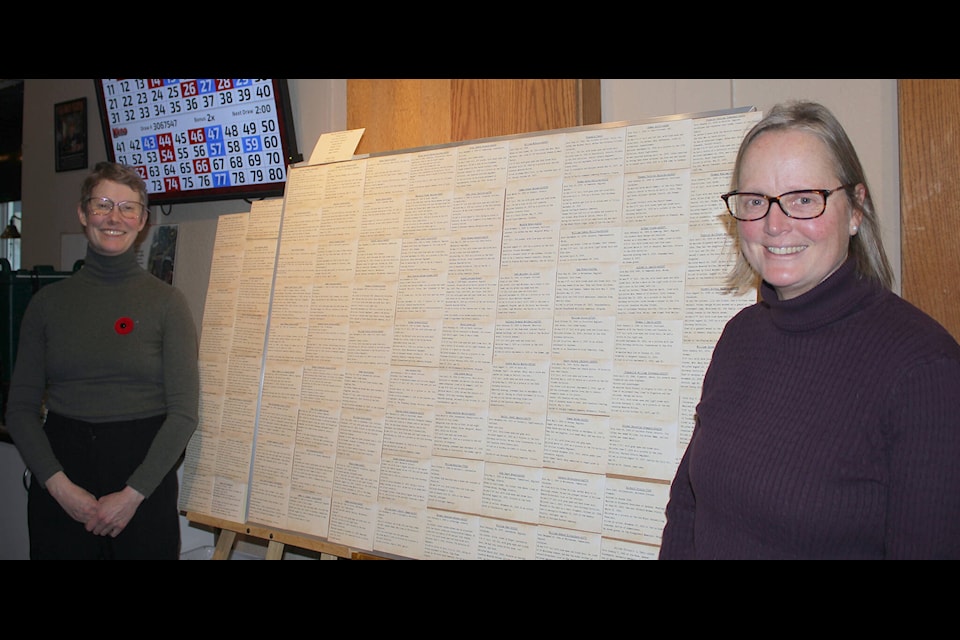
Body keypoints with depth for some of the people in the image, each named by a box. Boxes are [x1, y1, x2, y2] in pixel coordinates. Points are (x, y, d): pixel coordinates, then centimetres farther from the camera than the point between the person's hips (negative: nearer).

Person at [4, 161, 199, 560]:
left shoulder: (166, 302, -3)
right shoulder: (48, 302, 5)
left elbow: (184, 411, -8)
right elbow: (20, 408, 4)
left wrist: (133, 494, -13)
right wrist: (59, 483, -9)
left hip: (144, 477, -2)